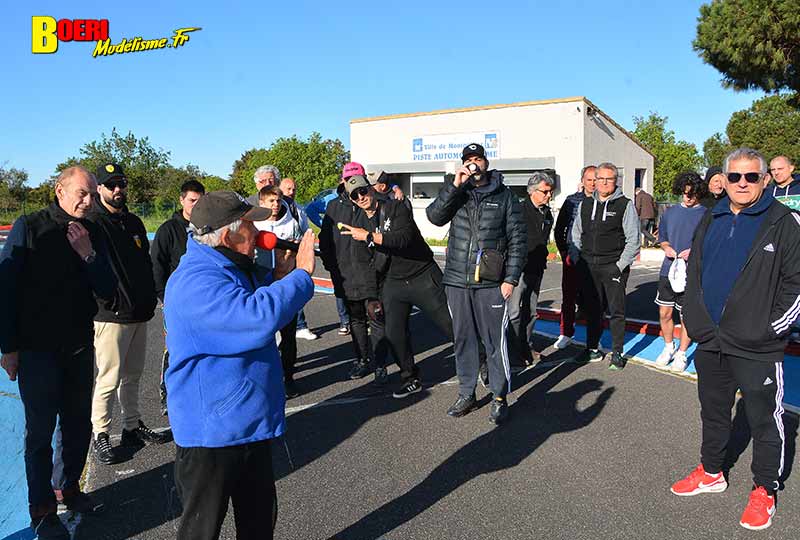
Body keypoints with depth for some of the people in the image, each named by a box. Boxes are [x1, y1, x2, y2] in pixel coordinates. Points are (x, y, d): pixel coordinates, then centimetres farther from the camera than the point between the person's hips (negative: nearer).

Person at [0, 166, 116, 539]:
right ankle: (42, 510, 18)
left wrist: (88, 254, -15)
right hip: (37, 350, -4)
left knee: (78, 423, 13)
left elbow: (107, 291, 1)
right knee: (40, 431, 4)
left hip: (79, 347, 4)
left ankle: (70, 487, 33)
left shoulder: (92, 234, 4)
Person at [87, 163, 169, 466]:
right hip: (112, 316, -7)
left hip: (140, 314, 7)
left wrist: (150, 299, 14)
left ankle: (133, 428, 28)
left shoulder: (134, 223, 15)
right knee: (109, 379, 0)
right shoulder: (92, 224, -9)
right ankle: (100, 435, 15)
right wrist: (106, 301, -17)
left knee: (133, 376, 16)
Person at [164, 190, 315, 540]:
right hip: (211, 433, -9)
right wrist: (302, 273, -26)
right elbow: (260, 317, -40)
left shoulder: (237, 268, 7)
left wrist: (280, 274, 3)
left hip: (251, 423, 9)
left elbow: (261, 302, 20)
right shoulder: (196, 282, -27)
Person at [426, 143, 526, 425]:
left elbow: (517, 240, 1)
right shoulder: (456, 193, 10)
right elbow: (434, 216, -8)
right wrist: (455, 185, -15)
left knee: (495, 341, 0)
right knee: (463, 339, 11)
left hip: (491, 284, -3)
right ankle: (466, 394, 25)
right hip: (457, 280, 3)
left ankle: (499, 398, 15)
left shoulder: (504, 196, 4)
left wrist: (511, 278, -6)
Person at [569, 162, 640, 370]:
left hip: (614, 267, -4)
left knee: (616, 311, 0)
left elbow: (633, 240, -3)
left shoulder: (625, 205, 0)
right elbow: (576, 235, 18)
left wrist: (620, 265, -10)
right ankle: (592, 349, 23)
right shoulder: (585, 204, 13)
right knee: (592, 309, 11)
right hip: (588, 266, 4)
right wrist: (576, 260, 6)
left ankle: (617, 353, 10)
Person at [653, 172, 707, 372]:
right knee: (664, 313, 9)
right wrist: (666, 247, -3)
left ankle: (681, 354, 22)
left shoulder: (706, 215, -4)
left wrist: (695, 251, -19)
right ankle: (669, 347, 30)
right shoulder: (670, 212, 9)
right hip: (668, 270, 4)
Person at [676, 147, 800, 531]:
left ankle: (765, 490, 27)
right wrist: (695, 320, 8)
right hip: (710, 342, 6)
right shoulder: (710, 222, 9)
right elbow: (694, 273, 15)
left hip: (757, 348, -5)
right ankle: (711, 473, 38)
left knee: (764, 419, 9)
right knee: (713, 412, 19)